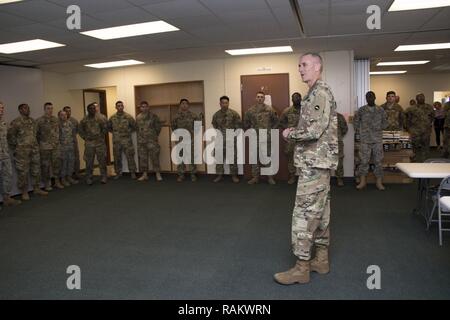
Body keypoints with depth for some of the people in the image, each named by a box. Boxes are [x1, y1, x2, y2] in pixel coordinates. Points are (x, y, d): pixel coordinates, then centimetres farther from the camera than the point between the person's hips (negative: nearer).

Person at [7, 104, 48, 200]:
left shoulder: (32, 121, 10)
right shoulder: (16, 122, -9)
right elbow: (10, 136, -7)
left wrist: (36, 145, 15)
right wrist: (15, 149, -5)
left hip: (34, 150, 6)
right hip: (22, 151, -6)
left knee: (36, 170, 10)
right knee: (23, 172, 1)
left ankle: (37, 189, 22)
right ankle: (24, 192, 12)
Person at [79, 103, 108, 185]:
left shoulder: (100, 118, 2)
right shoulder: (84, 120, 5)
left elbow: (105, 129, 2)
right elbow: (81, 131, 11)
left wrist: (101, 136, -4)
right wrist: (85, 138, 2)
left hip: (100, 143, -1)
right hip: (89, 143, 1)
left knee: (102, 160, 3)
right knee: (89, 162, 4)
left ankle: (104, 177, 13)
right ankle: (89, 179, 13)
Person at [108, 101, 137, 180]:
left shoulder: (128, 117, -4)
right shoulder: (112, 117, 3)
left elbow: (134, 126, 3)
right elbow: (108, 127, 16)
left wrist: (129, 132, -1)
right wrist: (114, 132, 7)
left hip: (127, 140, -2)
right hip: (116, 141, 3)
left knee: (130, 157, -2)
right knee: (117, 158, 9)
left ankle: (133, 172, 8)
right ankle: (118, 173, 22)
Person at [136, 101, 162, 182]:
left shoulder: (153, 116, -1)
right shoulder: (138, 117, 10)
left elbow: (158, 127, 4)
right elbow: (137, 128, 17)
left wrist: (155, 136, 8)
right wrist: (140, 136, 12)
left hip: (152, 140, -4)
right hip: (141, 141, 4)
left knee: (155, 157, -6)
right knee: (142, 158, 7)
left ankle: (158, 174, 1)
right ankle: (144, 174, 16)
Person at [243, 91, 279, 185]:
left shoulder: (270, 110, -1)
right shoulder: (250, 110, 2)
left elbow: (276, 121, 8)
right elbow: (246, 123, 13)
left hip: (267, 138, -1)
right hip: (255, 138, 2)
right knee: (255, 158, 6)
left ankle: (270, 177, 14)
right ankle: (255, 177, 15)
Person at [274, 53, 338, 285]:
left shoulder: (320, 92, -14)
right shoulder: (316, 93, 18)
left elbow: (314, 131, -23)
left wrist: (289, 134, -9)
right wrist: (295, 131, 10)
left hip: (314, 163, -11)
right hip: (317, 162, 11)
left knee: (305, 213, -7)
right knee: (320, 211, 14)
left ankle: (302, 268, 1)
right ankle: (321, 260, 24)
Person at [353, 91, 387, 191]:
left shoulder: (381, 110, 8)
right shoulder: (361, 110, 4)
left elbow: (385, 122, 15)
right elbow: (355, 121, 11)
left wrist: (378, 129, 2)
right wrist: (359, 132, 4)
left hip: (378, 140, 1)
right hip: (365, 140, -1)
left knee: (378, 161, 2)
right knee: (364, 160, 0)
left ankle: (379, 182, 8)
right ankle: (363, 181, 8)